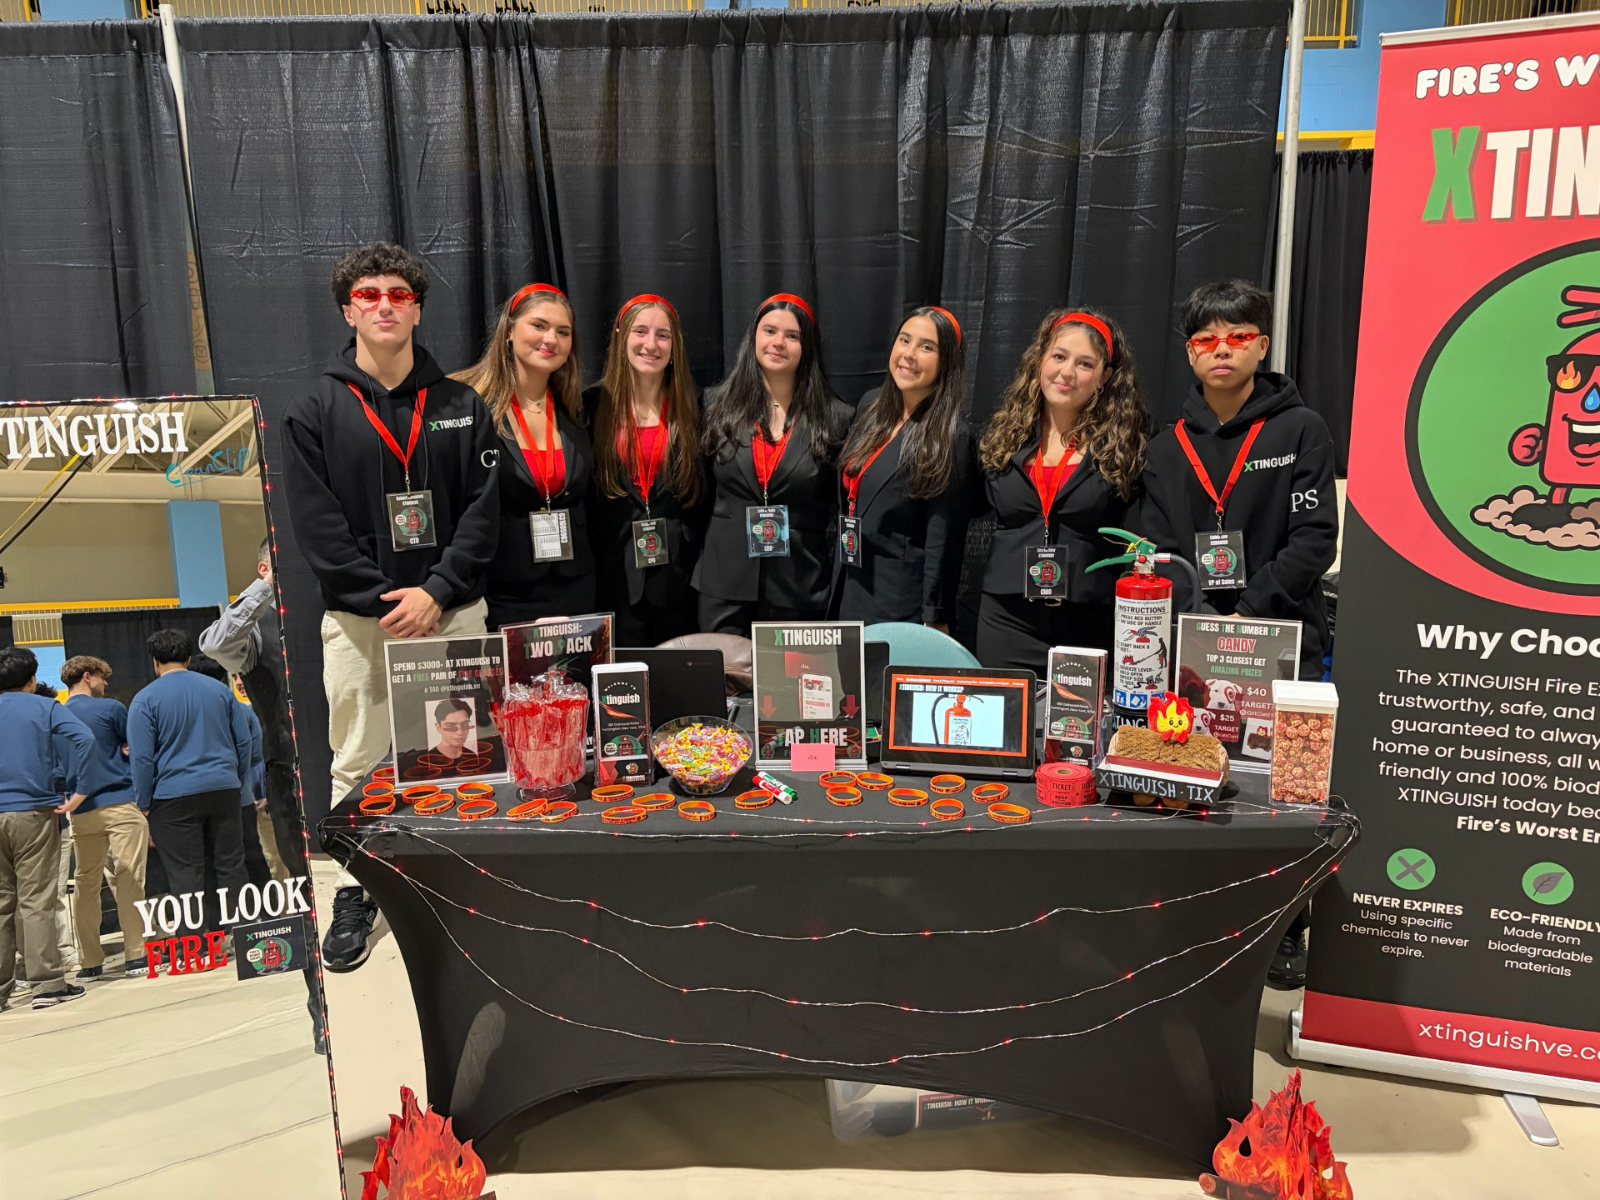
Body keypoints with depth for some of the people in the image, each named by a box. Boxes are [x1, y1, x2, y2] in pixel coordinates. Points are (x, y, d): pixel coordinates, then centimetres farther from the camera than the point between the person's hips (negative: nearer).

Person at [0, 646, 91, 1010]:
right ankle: (47, 983, -3)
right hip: (33, 812, -3)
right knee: (35, 900, -3)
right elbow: (83, 738, -14)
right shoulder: (45, 708, 1)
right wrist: (80, 791, -10)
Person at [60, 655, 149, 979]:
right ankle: (135, 955, -7)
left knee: (86, 883, 11)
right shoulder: (110, 708, -4)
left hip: (82, 811, 5)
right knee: (130, 878, -5)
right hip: (121, 803, -5)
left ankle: (89, 962, 15)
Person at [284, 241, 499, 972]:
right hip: (358, 617, 0)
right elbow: (317, 527, -4)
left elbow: (483, 510, -1)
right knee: (358, 762, 7)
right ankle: (354, 893, 21)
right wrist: (385, 600, -13)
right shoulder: (313, 415, 3)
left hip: (453, 609, 1)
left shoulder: (462, 407, 6)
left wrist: (436, 592, -12)